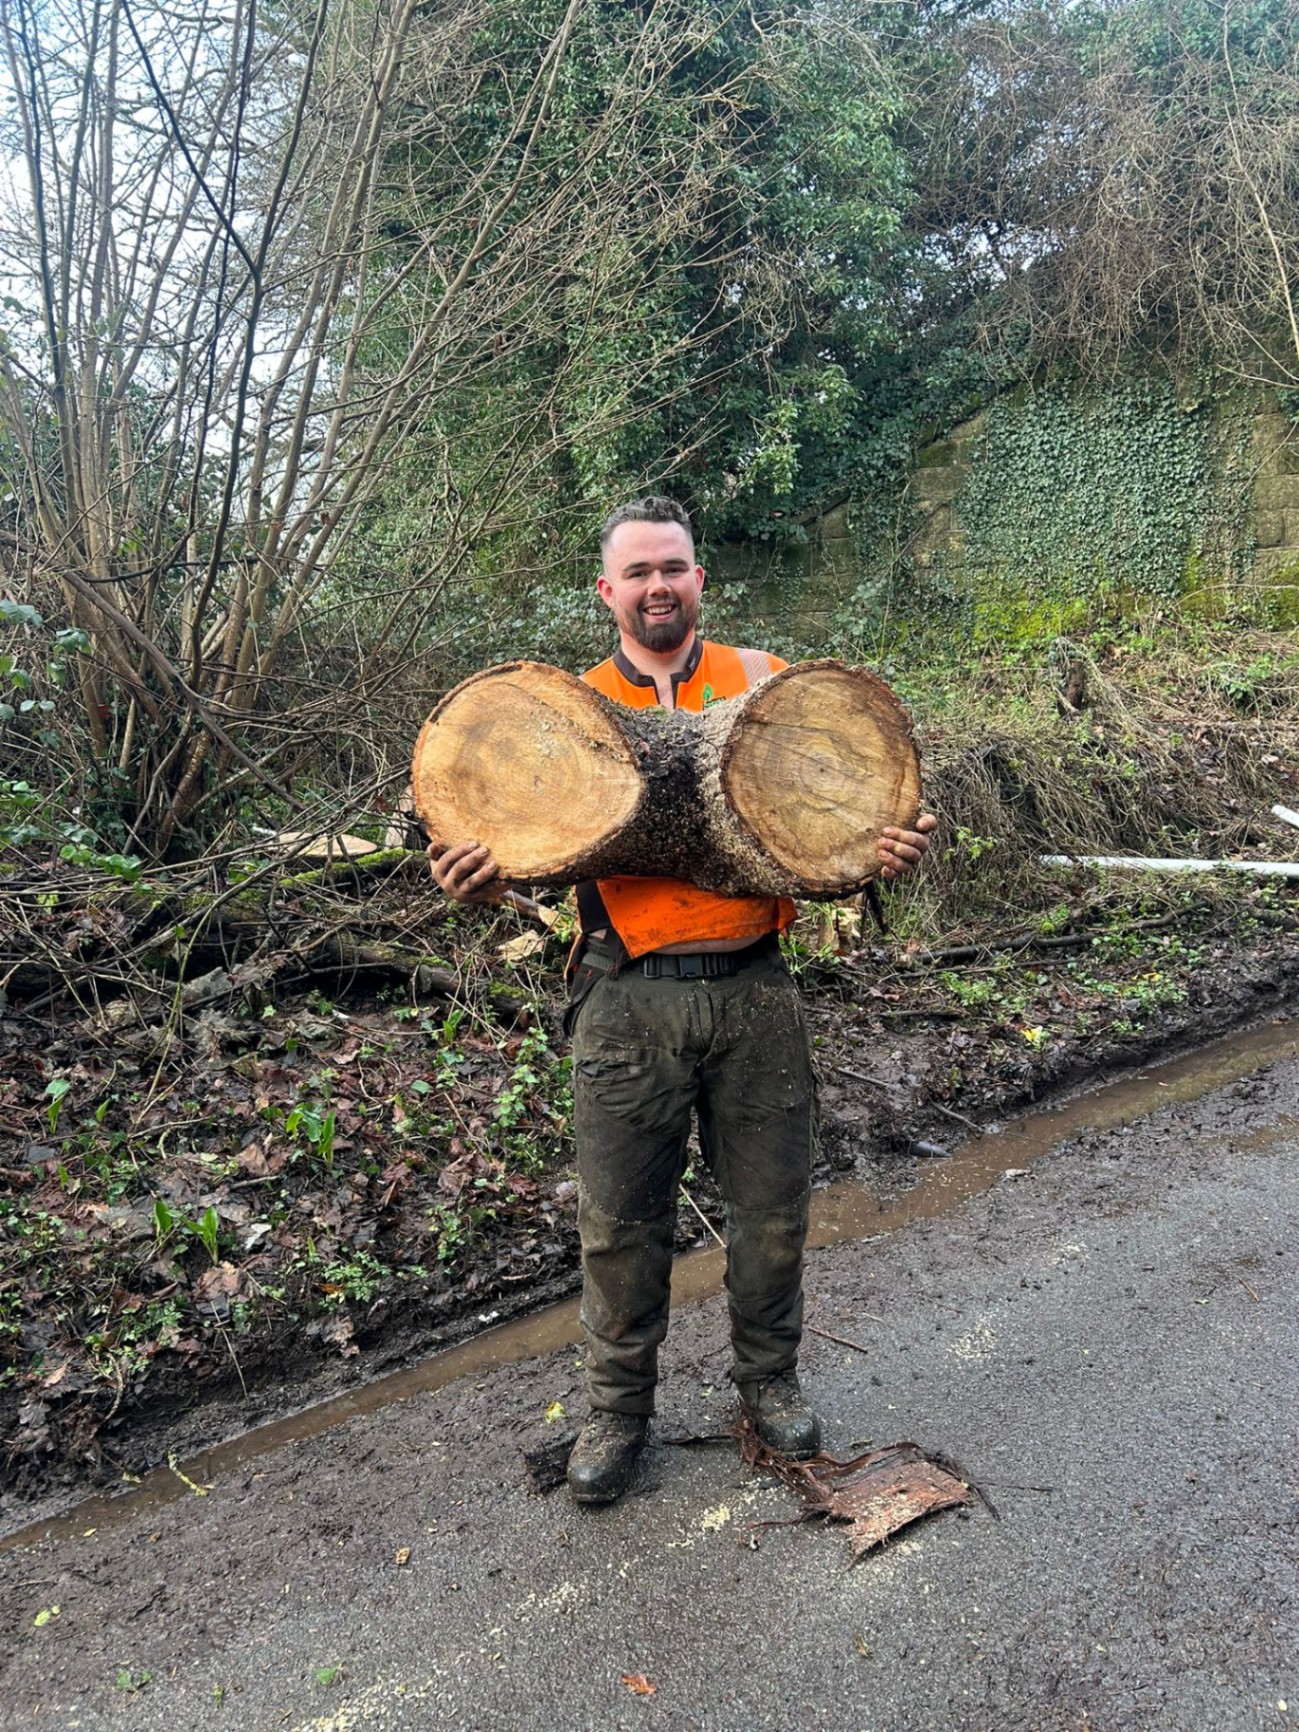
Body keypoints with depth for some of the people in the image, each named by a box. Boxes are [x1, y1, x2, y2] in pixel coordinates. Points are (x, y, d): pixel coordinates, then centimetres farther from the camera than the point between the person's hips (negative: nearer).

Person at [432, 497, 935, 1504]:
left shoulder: (763, 683, 6)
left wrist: (886, 849, -15)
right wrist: (486, 878, -17)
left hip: (754, 990, 1)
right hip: (629, 998, 0)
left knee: (773, 1204, 13)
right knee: (622, 1221, 9)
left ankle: (768, 1378, 39)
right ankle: (619, 1409, 32)